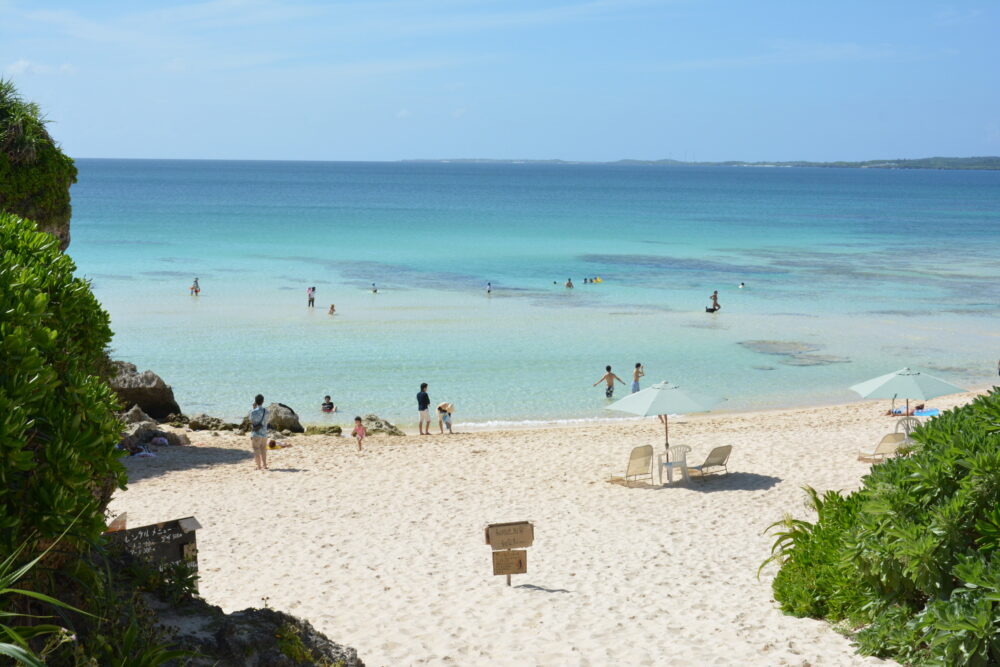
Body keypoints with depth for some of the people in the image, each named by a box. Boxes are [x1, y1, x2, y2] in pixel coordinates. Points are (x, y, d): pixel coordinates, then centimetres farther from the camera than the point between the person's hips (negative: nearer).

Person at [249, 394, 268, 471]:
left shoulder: (254, 411, -15)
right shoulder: (266, 410, 1)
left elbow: (251, 421, -1)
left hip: (256, 433, -5)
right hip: (264, 433, 5)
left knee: (256, 450, 1)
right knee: (263, 449, 15)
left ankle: (259, 466, -2)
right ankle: (264, 465, 18)